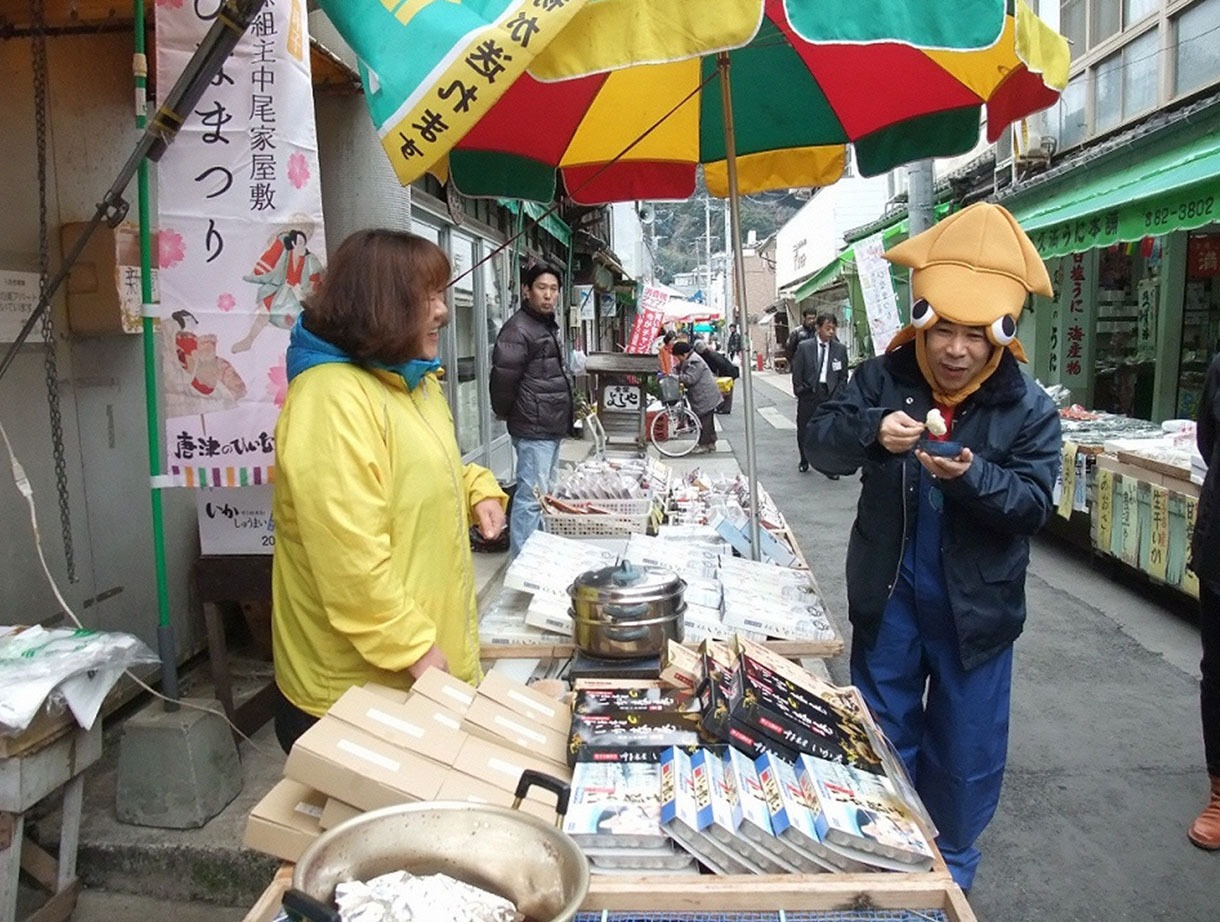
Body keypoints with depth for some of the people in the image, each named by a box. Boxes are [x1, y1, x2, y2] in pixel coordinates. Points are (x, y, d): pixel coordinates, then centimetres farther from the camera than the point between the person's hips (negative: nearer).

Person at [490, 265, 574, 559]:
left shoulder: (550, 325, 16)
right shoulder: (518, 329, -15)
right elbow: (503, 377, -20)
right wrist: (505, 413, -6)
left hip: (552, 427, 10)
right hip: (533, 428, -10)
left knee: (543, 492, 18)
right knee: (531, 496, -8)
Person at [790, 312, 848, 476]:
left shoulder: (840, 349, 1)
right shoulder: (804, 347, -4)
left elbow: (843, 376, 4)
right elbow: (797, 373, -1)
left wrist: (838, 396, -4)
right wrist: (800, 391, -4)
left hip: (830, 395, 0)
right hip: (808, 395, 0)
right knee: (803, 431, 12)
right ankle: (804, 461, 34)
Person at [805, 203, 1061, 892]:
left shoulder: (1029, 408, -9)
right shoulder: (884, 378, -7)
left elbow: (1034, 502, -14)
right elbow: (821, 443, -14)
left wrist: (972, 475, -33)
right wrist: (871, 431, -35)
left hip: (978, 604, 0)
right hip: (889, 594, 1)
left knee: (966, 749, 14)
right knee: (884, 735, 17)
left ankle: (953, 864, 40)